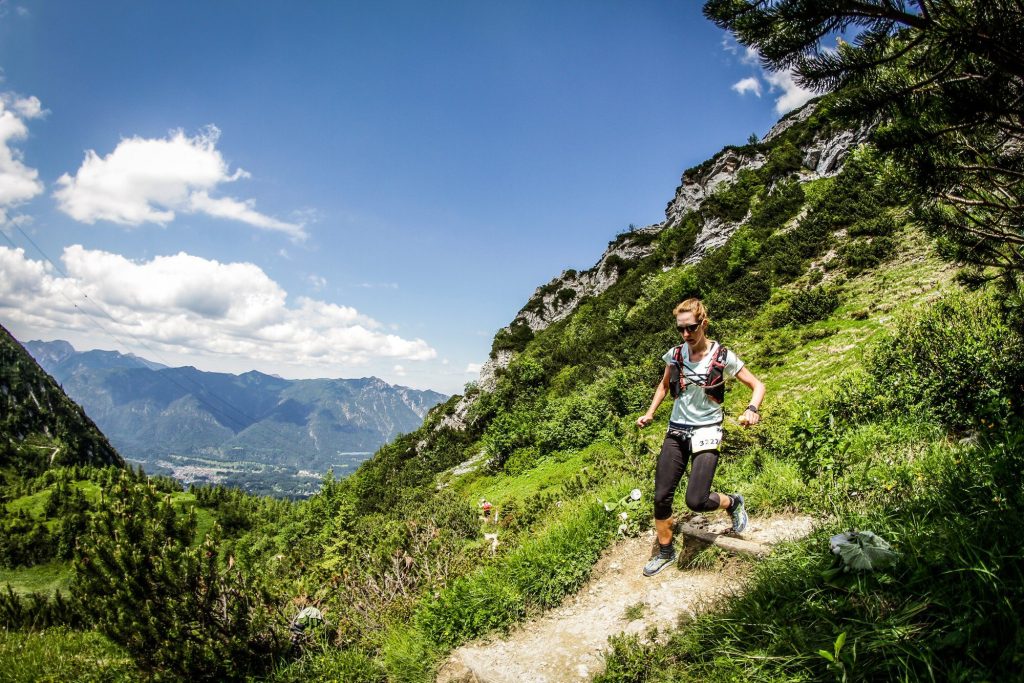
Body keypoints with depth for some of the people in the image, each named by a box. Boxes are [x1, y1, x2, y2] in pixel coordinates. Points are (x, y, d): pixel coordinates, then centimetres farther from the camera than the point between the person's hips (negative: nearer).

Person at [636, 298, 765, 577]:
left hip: (706, 433, -4)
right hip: (676, 432, 4)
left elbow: (757, 385, -2)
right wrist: (650, 413, 9)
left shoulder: (723, 356, -10)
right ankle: (665, 551, 22)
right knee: (661, 497, 0)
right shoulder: (675, 354, 1)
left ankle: (733, 502, 19)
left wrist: (752, 409, -22)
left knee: (696, 501, -14)